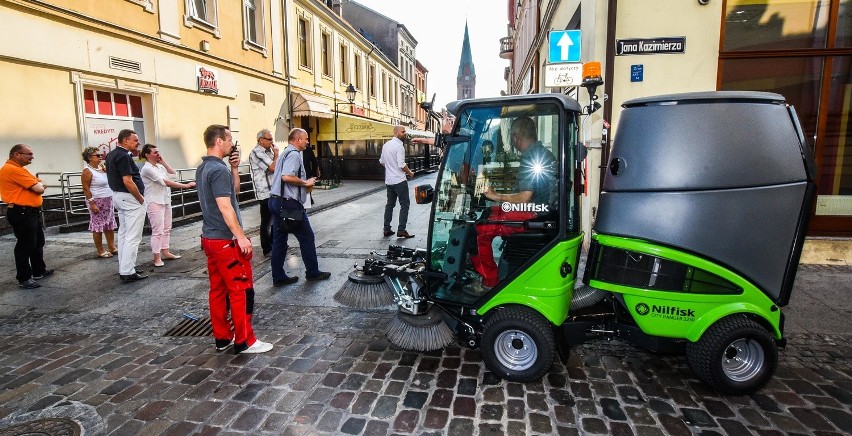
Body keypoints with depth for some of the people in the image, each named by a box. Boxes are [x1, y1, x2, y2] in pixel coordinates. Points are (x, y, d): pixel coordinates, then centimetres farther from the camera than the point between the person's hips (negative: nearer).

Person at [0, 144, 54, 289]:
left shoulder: (18, 168, 17)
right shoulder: (12, 169, -18)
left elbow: (39, 184, 17)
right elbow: (39, 189, -17)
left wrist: (37, 184, -2)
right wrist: (39, 184, 2)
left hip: (31, 212, 11)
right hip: (22, 213, -10)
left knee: (38, 242, 19)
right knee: (25, 245, -3)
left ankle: (39, 271, 31)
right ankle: (24, 278, 6)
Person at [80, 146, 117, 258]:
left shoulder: (102, 167, 10)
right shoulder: (87, 171, -10)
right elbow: (86, 189, -15)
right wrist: (92, 203, -19)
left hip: (108, 200, 8)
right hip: (97, 201, -8)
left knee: (110, 225, 11)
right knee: (98, 226, -1)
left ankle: (111, 247, 20)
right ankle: (100, 251, 5)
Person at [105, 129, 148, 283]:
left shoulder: (111, 155, 12)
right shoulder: (124, 156, -18)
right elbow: (128, 181, -24)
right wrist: (141, 199, -14)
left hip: (117, 196, 11)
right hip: (130, 198, -11)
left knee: (123, 234, 16)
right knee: (132, 237, -7)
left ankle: (124, 268, 23)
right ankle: (128, 273, -5)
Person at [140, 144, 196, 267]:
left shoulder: (160, 166, 12)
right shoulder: (147, 168, -12)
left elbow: (173, 175, 5)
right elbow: (165, 181, -21)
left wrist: (163, 163, 1)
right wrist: (185, 185, -26)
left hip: (166, 200, 8)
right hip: (154, 202, -8)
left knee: (167, 228, 13)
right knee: (158, 230, -7)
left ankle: (165, 252, 23)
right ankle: (157, 258, -1)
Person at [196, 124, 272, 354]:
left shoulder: (203, 168, 12)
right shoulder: (219, 170, -18)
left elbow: (234, 190, 19)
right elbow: (225, 207, -23)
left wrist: (235, 168, 8)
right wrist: (241, 237, -21)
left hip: (210, 238, 10)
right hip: (226, 240, -10)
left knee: (218, 289, 14)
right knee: (242, 290, -2)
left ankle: (222, 337, 23)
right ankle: (244, 341, 6)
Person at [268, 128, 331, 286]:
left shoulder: (285, 153, 19)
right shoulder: (293, 154, -13)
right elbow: (287, 177, -27)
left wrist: (304, 185, 14)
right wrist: (305, 183, -13)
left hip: (276, 200, 10)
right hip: (289, 203, -10)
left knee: (279, 240, 10)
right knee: (307, 237, 4)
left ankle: (278, 277, 15)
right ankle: (313, 272, 16)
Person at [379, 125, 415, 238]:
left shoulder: (386, 145, 10)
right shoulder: (399, 146, -15)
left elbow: (381, 161, 18)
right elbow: (401, 165, -19)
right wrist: (410, 173, -4)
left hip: (388, 180, 8)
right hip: (399, 180, -8)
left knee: (390, 204, 14)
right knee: (405, 204, -1)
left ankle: (387, 229, 16)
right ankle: (401, 230, -3)